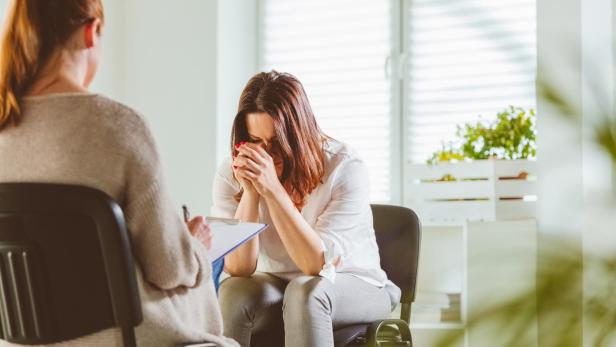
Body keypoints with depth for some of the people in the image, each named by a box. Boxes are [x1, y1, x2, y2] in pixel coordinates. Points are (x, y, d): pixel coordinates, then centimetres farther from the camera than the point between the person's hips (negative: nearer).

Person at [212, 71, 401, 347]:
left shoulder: (345, 167, -21)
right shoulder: (231, 174, -12)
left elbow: (318, 264, -28)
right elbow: (238, 269, -18)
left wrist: (273, 189, -36)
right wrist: (249, 192, -30)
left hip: (354, 286, -2)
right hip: (273, 285, 2)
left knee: (305, 290, -35)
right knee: (232, 292, -30)